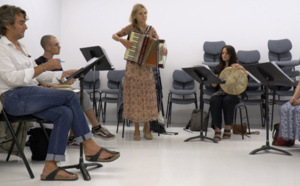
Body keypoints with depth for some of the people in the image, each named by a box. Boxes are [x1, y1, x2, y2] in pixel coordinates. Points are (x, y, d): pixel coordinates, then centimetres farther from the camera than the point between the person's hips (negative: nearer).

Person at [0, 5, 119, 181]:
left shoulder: (21, 47, 20)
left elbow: (36, 74, 21)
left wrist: (63, 74, 9)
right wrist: (44, 67, -21)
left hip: (29, 96, 8)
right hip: (14, 97, -8)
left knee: (65, 113, -20)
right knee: (70, 96, -20)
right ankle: (90, 147, -12)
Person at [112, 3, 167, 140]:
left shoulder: (151, 30, 7)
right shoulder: (130, 28, -1)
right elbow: (114, 36, -2)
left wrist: (163, 50, -19)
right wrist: (122, 40, -22)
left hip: (147, 67, 2)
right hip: (133, 67, -2)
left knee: (147, 97, 3)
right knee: (135, 96, 0)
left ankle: (146, 128, 15)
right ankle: (136, 129, 9)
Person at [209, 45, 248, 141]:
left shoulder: (237, 66, 6)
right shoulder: (218, 68, 15)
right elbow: (214, 85, 11)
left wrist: (241, 69, -24)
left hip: (234, 93, -2)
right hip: (221, 91, 3)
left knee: (227, 100, -37)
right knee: (214, 100, -32)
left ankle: (228, 129, -21)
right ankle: (217, 130, -32)